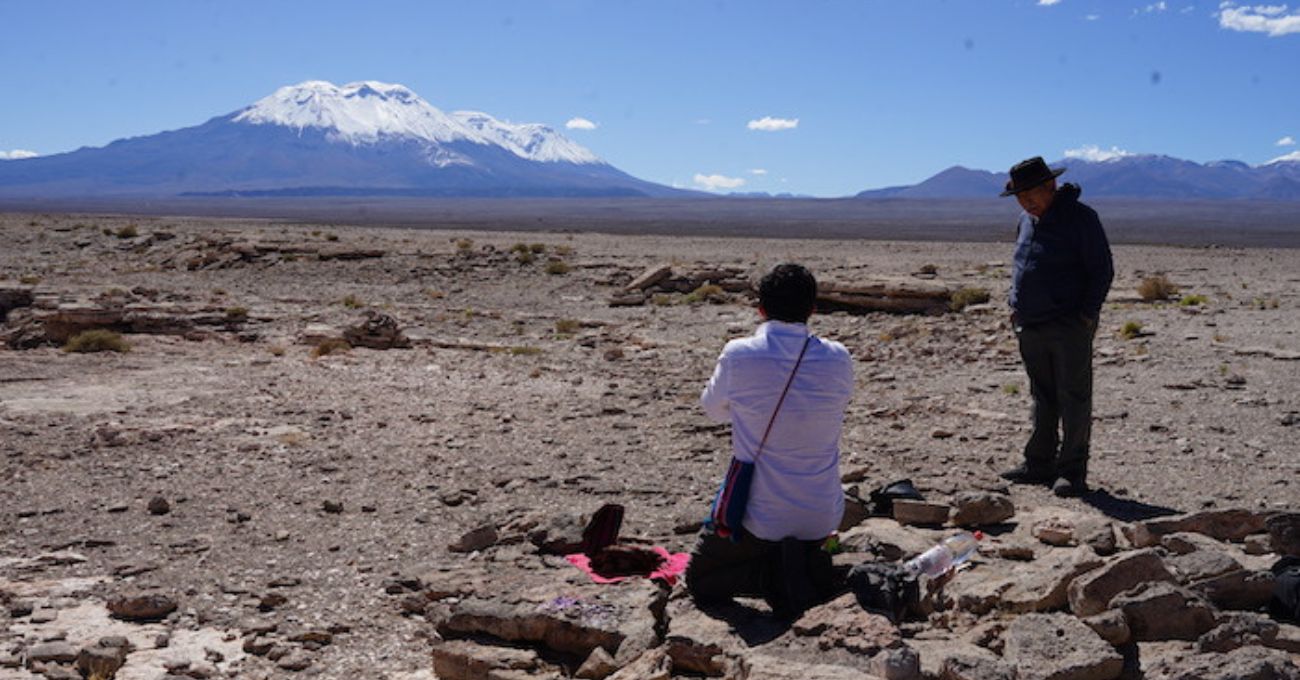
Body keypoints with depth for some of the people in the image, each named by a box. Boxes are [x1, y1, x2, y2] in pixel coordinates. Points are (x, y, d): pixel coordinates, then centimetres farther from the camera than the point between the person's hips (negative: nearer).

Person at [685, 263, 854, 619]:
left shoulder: (738, 356, -15)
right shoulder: (838, 359, -7)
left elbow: (713, 409, 5)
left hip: (757, 516, -3)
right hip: (822, 519, 3)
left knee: (699, 582, 21)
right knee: (811, 553, 36)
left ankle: (774, 575, -4)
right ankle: (811, 569, 3)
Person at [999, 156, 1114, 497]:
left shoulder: (1080, 217, -9)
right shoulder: (1026, 221, 13)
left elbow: (1102, 270, -9)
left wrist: (1088, 315, -14)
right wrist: (1017, 308, 14)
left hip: (1069, 327, -7)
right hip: (1031, 328, 7)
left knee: (1074, 400, -1)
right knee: (1043, 398, 13)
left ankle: (1072, 472, 3)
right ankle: (1039, 464, 20)